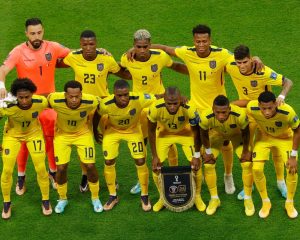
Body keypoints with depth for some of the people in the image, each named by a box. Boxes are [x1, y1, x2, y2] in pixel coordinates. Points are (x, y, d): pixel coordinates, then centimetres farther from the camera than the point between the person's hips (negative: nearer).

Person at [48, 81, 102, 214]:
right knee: (61, 168, -4)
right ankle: (62, 199, 23)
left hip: (83, 134, 0)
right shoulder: (55, 100, -34)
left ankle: (95, 198, 21)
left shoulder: (90, 101, -33)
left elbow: (101, 102, -9)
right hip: (62, 134, 0)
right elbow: (45, 97, -10)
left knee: (90, 166, -5)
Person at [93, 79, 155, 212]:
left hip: (133, 130, 0)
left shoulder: (139, 99, -38)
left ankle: (144, 196, 16)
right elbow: (97, 115, -11)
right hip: (113, 131, 0)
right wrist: (95, 131, 2)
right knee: (109, 162, -1)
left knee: (140, 162, -5)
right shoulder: (106, 104, -35)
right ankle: (113, 196, 20)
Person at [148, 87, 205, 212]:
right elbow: (151, 131, -17)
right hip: (164, 133, 1)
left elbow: (196, 131, -19)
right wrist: (155, 156, -14)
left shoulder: (189, 110, -38)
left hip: (186, 133, -1)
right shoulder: (155, 109, -37)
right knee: (156, 166, -7)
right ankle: (162, 197, 17)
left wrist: (197, 156, -13)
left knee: (196, 165, -9)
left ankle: (197, 196, 16)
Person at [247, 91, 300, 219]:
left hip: (285, 137, -1)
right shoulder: (252, 108, -37)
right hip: (264, 136, 1)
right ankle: (265, 202, 12)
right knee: (256, 169, -12)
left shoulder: (287, 112, -40)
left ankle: (289, 203, 15)